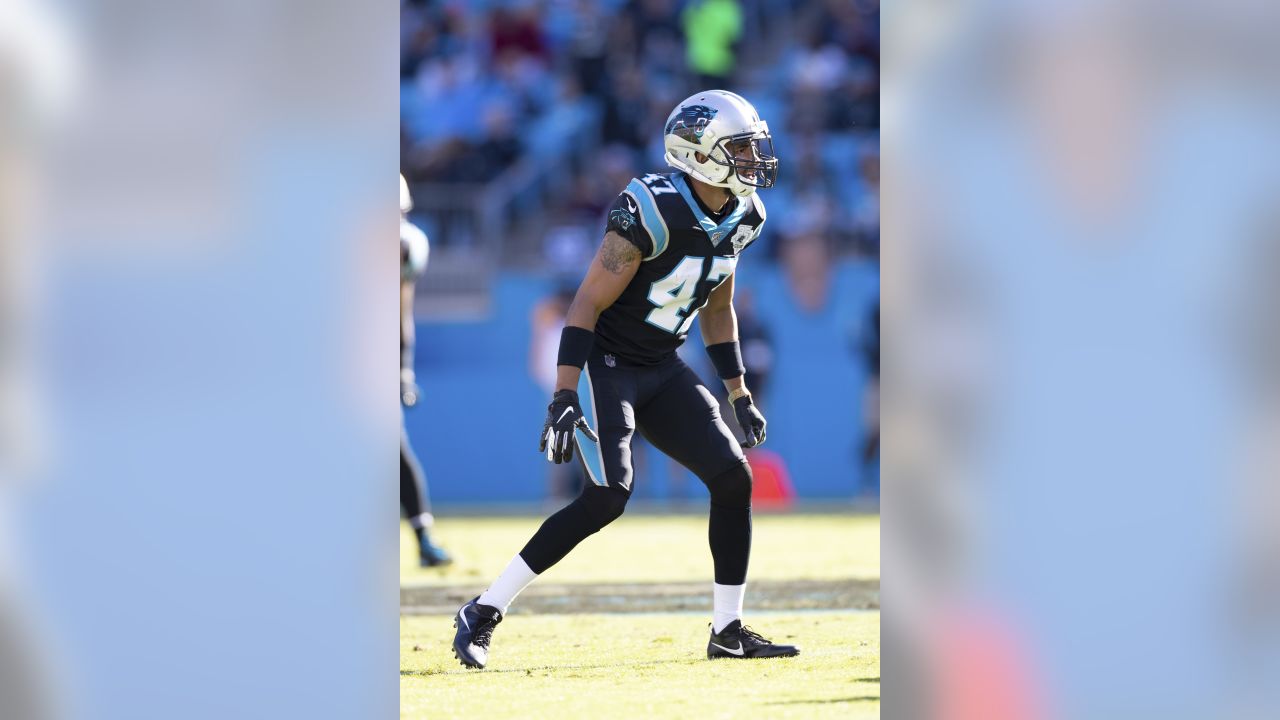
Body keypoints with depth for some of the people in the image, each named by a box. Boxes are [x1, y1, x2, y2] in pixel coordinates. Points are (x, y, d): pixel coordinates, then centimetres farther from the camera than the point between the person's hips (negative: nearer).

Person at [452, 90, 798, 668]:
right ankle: (482, 615, -12)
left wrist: (739, 397, 16)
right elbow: (587, 304, -22)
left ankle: (728, 630, 10)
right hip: (603, 364, -8)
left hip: (662, 371, 8)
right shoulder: (652, 213, -24)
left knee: (733, 478, -2)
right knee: (607, 498, -21)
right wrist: (563, 398, -28)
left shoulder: (740, 218, 2)